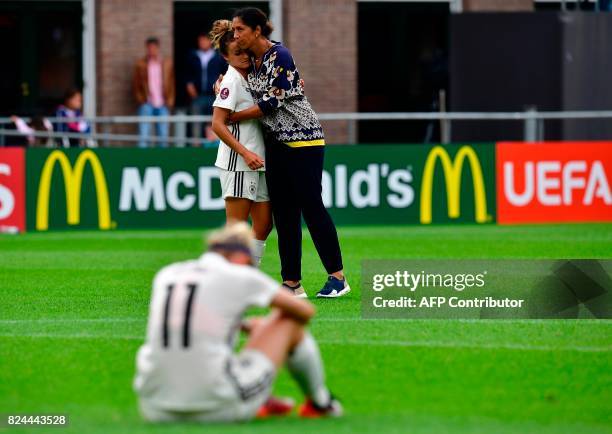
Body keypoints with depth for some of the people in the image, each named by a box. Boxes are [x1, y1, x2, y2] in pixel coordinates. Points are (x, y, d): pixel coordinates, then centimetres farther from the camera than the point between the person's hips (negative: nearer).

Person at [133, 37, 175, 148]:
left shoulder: (167, 63, 8)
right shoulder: (141, 64, 5)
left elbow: (172, 82, 11)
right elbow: (135, 83, 11)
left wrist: (170, 99, 1)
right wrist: (139, 97, -2)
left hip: (163, 105, 1)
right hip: (146, 104, -1)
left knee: (163, 134, 1)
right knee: (143, 134, -10)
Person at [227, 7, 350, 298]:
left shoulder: (279, 56, -16)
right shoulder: (252, 61, 9)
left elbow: (271, 103, -19)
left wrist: (231, 118, -10)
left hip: (302, 139, -8)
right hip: (275, 143, 8)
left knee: (311, 206, -8)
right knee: (284, 212, 5)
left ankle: (337, 277, -2)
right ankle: (292, 282, 5)